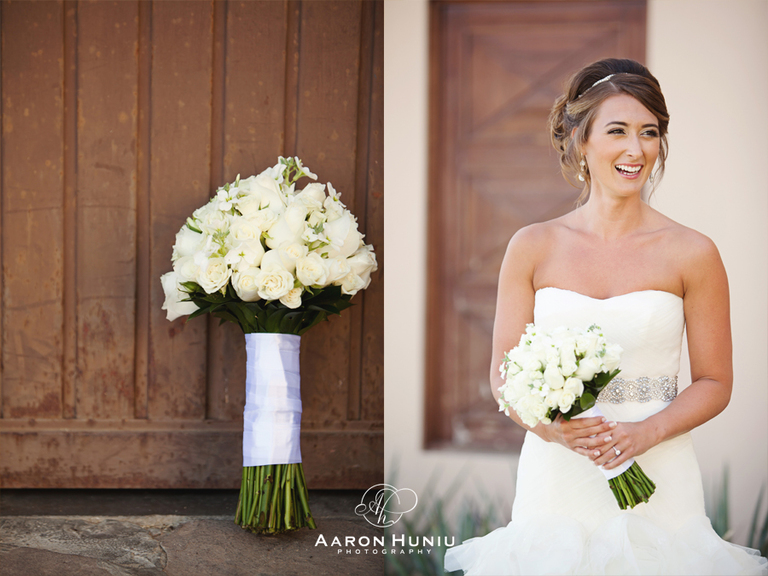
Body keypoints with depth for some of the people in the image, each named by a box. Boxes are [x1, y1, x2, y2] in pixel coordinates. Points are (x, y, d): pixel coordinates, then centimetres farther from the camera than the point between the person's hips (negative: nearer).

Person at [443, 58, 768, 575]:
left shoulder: (692, 254, -3)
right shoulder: (533, 248, 2)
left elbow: (715, 383, 1)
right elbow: (504, 373, 4)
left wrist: (644, 432, -16)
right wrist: (553, 426, -16)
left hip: (656, 481, -1)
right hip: (554, 478, 1)